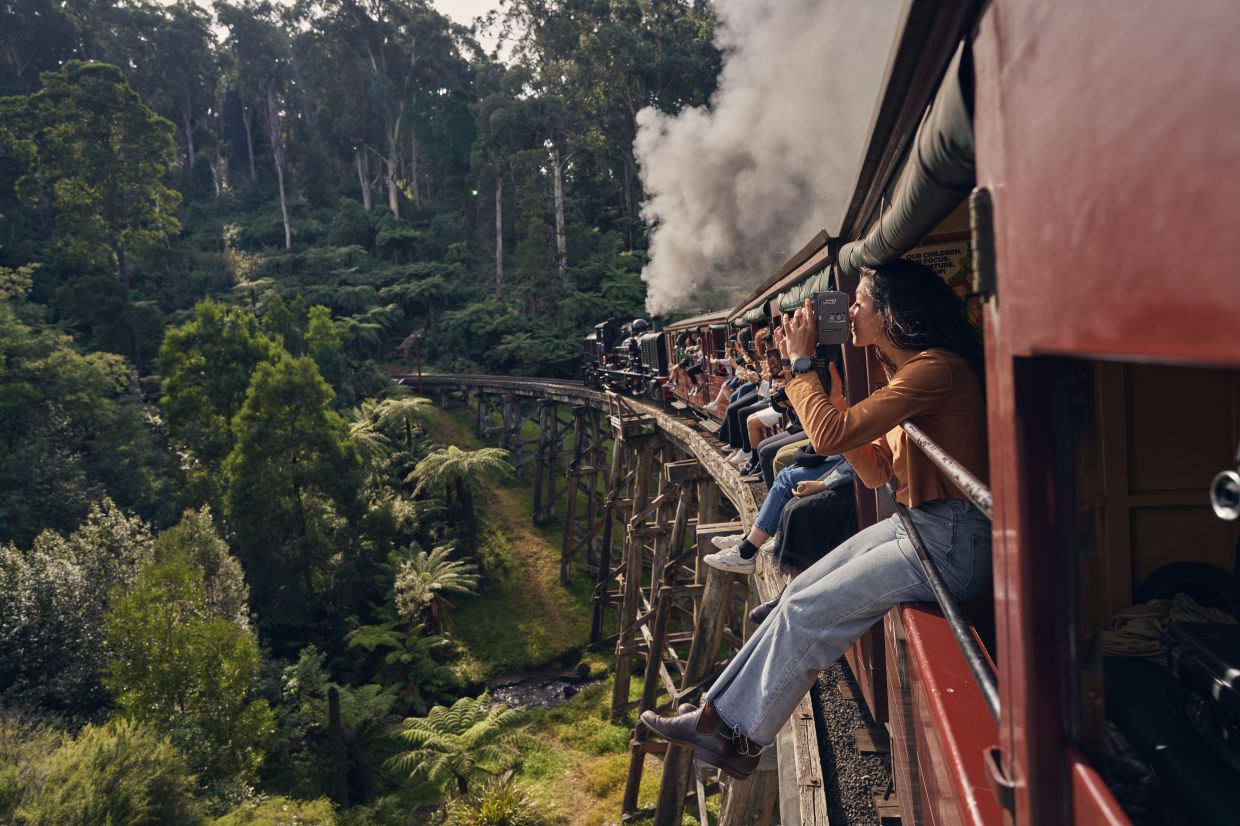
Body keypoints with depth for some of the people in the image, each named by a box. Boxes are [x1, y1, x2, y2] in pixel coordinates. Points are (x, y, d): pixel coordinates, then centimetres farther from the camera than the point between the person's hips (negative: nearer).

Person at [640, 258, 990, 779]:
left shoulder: (935, 368, -19)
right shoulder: (907, 371, 14)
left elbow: (831, 436, -25)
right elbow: (876, 472, 12)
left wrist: (801, 362, -12)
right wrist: (834, 397, 4)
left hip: (949, 541, -9)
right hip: (913, 524, 9)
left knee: (809, 612, -7)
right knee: (799, 594, 3)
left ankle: (743, 740, 12)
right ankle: (715, 715, 10)